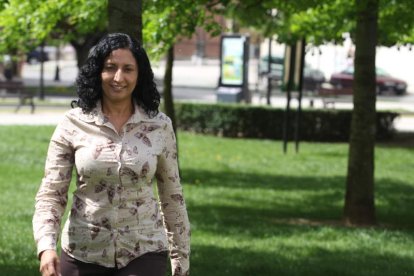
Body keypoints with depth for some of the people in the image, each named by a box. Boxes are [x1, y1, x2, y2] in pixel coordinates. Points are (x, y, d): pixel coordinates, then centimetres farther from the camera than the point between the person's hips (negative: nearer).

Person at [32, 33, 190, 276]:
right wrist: (46, 247, -22)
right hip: (83, 255, 1)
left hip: (144, 254, -1)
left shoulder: (159, 126, -1)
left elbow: (172, 198, 7)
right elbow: (51, 194, -5)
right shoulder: (73, 125, -3)